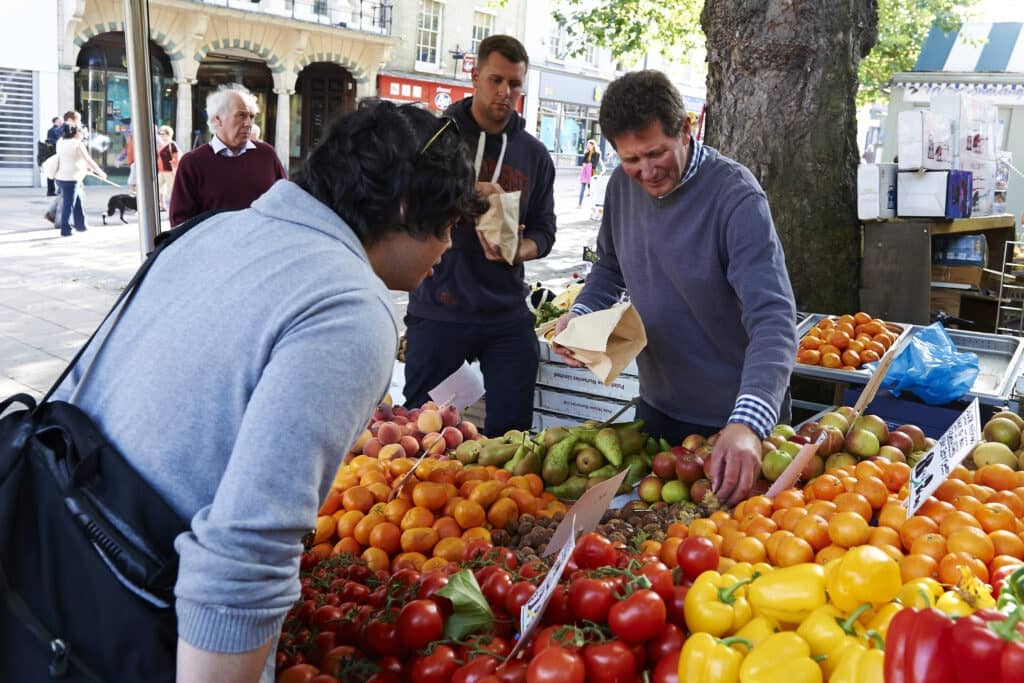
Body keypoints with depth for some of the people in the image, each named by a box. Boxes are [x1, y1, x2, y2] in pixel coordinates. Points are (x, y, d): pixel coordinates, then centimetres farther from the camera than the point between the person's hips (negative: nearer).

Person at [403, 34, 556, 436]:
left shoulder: (534, 154, 9)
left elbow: (543, 230, 10)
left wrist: (517, 250, -13)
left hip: (507, 315, 3)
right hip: (437, 311, -2)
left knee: (512, 430, 8)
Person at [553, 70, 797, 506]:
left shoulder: (735, 197, -24)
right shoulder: (623, 185, -4)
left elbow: (773, 320, -32)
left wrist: (747, 424, -47)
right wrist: (580, 314, -8)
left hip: (731, 420, -5)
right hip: (656, 406, 6)